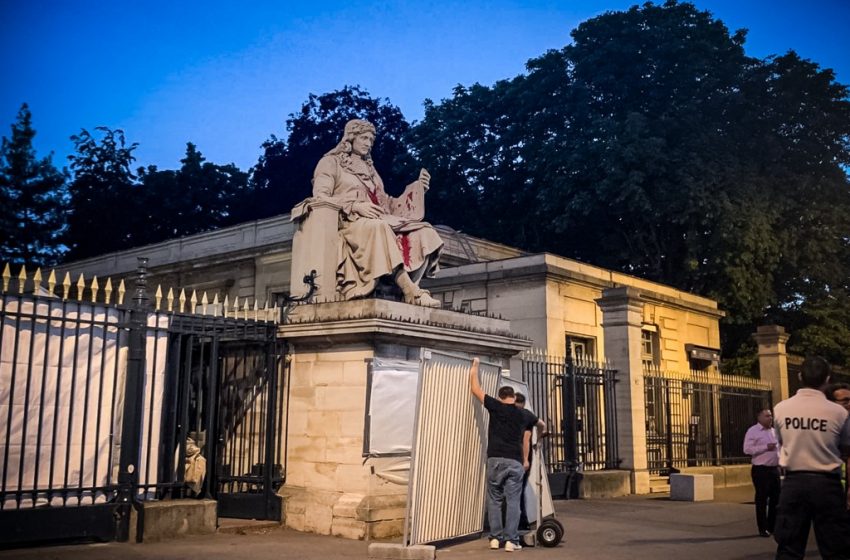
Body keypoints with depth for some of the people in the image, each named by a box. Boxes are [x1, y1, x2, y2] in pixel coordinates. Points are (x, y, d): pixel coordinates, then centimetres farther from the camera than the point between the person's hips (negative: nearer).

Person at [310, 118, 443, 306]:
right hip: (348, 221, -6)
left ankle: (409, 289, -38)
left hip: (376, 219, 6)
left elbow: (386, 204, 21)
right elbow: (320, 198, -4)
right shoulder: (331, 162, 11)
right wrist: (356, 206, -18)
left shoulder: (369, 169, 29)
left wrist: (417, 187, 10)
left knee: (423, 232, -19)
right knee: (379, 228, -40)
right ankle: (413, 292, -44)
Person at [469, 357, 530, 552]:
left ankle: (495, 538, 9)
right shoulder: (522, 415, 12)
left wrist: (474, 367, 19)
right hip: (515, 461, 1)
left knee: (494, 500, 8)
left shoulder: (495, 407, 3)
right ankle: (511, 540, -1)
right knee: (513, 501, 1)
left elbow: (475, 390, 8)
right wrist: (525, 460, 31)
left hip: (495, 459, -1)